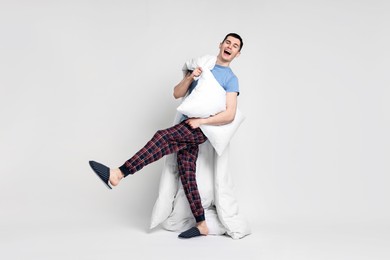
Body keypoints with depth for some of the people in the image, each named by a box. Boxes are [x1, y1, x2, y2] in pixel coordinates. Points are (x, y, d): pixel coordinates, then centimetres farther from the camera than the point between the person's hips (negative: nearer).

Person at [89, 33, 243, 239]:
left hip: (201, 128, -6)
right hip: (187, 129, 6)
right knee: (186, 175, -3)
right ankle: (201, 225, 1)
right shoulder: (201, 65, 21)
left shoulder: (231, 79, 4)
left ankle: (118, 174, -34)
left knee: (162, 137, -27)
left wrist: (200, 121, -15)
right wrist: (190, 77, -5)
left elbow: (230, 115, -6)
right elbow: (177, 94, 13)